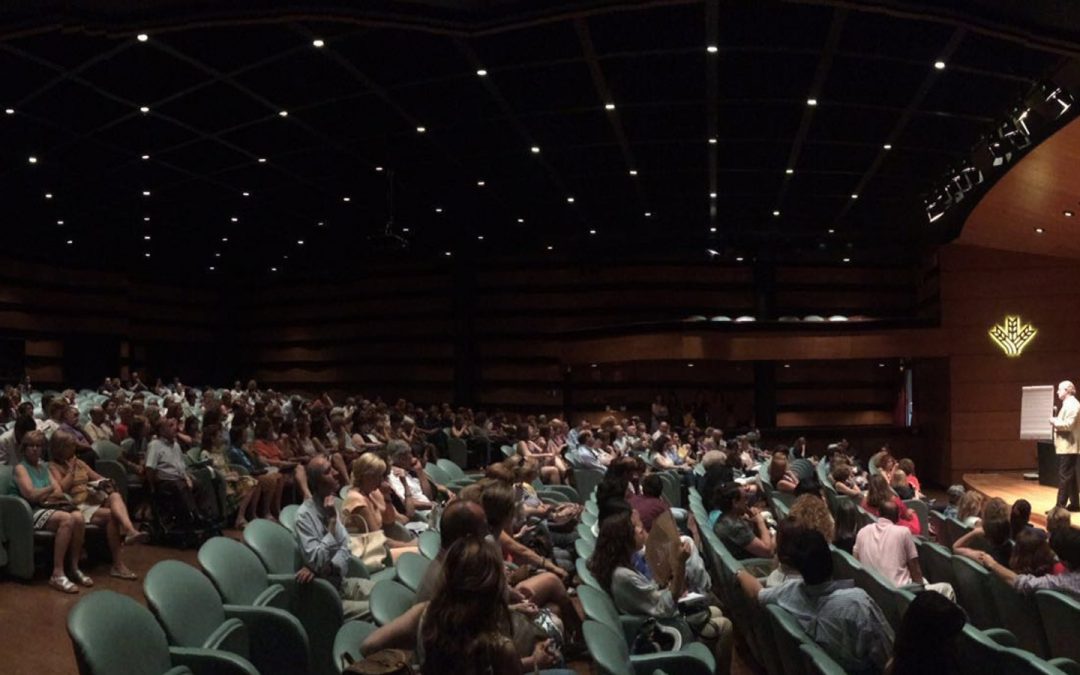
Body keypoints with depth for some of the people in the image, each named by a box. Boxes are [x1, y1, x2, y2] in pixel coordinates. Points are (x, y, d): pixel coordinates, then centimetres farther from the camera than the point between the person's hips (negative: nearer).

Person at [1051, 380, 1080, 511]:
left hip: (1068, 446, -10)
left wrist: (1054, 422, -11)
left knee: (1064, 476, -9)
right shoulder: (1068, 404, 17)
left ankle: (1060, 506, -8)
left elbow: (1068, 425, -24)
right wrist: (1056, 421, 8)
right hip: (1065, 445, 10)